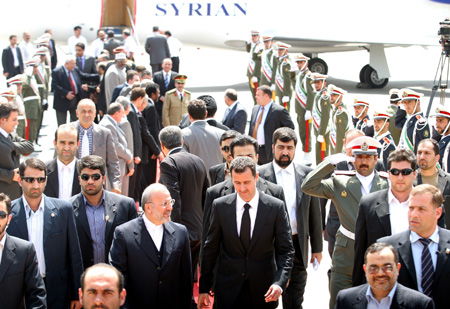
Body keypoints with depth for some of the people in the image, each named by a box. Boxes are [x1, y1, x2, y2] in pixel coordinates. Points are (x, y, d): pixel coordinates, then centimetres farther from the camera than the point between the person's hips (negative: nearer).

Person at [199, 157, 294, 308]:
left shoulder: (276, 207, -5)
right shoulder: (220, 206, -2)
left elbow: (285, 250, -4)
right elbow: (210, 249, 3)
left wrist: (280, 283, -18)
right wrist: (204, 287, 2)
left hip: (263, 290, 0)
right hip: (229, 289, 0)